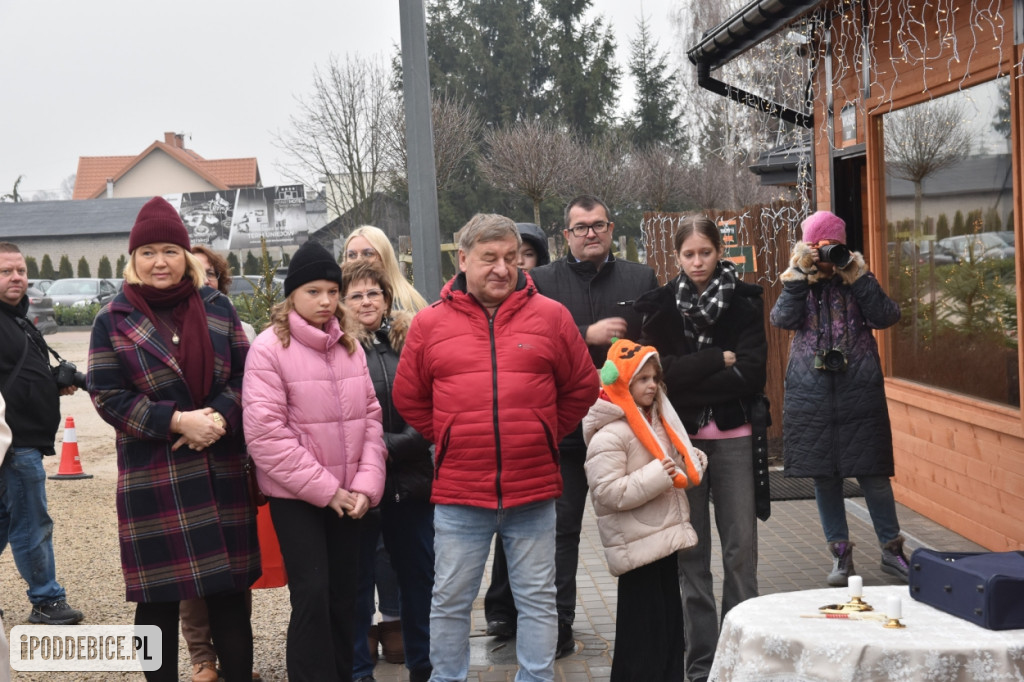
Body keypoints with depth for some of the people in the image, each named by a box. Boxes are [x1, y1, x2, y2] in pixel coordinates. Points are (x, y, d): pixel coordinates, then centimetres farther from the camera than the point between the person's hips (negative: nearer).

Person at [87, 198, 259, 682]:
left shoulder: (216, 308, 7)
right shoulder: (114, 319, 0)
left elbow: (245, 374, 8)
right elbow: (107, 396, -4)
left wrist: (220, 415, -12)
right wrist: (176, 421, -15)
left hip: (222, 470, 2)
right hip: (153, 477, -2)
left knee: (230, 588, 7)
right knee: (158, 596, 2)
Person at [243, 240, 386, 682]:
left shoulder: (349, 344, 7)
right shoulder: (269, 348, -9)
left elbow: (370, 416, 8)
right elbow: (265, 433, -15)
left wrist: (366, 483, -5)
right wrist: (325, 489, -14)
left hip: (345, 494, 5)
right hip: (295, 495, -5)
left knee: (343, 595, 10)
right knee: (312, 594, -7)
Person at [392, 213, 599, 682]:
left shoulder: (551, 316, 2)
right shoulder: (430, 323, 2)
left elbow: (582, 387, 11)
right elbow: (408, 397, 12)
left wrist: (545, 435, 9)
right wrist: (447, 440, 9)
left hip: (533, 491, 0)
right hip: (458, 493, 0)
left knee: (538, 601, 9)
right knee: (450, 601, 9)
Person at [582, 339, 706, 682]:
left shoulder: (657, 422, 12)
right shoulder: (609, 435, -17)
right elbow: (607, 492, -24)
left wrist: (691, 465, 6)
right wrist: (658, 476, -25)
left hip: (664, 539, 9)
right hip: (638, 547, -9)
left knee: (671, 625, 15)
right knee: (643, 632, -3)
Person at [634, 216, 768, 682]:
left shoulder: (744, 301, 3)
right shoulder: (660, 306, 4)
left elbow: (752, 373, -8)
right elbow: (661, 371, -8)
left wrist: (688, 379, -11)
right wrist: (720, 360, -11)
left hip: (734, 437, 0)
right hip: (680, 438, 0)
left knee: (741, 547, 0)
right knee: (690, 551, 2)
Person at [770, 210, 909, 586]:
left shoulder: (857, 281, 4)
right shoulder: (798, 284, 7)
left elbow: (886, 316, -11)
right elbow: (783, 319, -12)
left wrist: (858, 277, -13)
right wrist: (800, 275, -15)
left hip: (859, 390, -1)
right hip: (811, 392, 2)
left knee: (872, 473, 0)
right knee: (823, 476, 6)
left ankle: (892, 550, 13)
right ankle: (840, 553, 17)